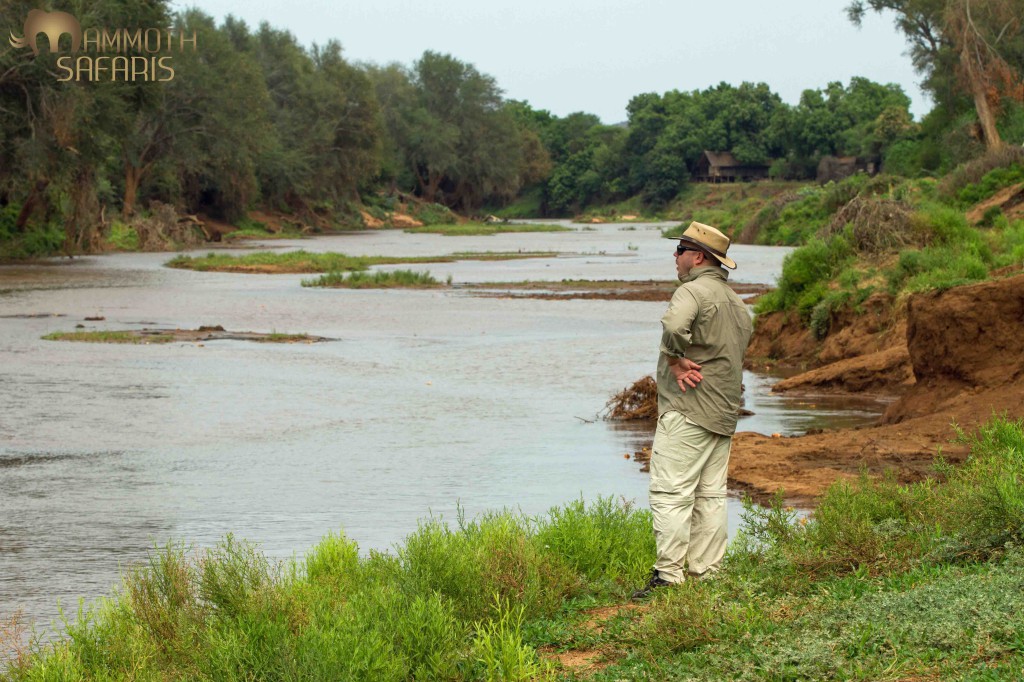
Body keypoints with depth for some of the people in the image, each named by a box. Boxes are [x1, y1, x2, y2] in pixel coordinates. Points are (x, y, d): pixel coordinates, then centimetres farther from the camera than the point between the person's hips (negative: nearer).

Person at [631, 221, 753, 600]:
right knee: (711, 495, 11)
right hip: (724, 412, 10)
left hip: (687, 411, -10)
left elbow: (673, 325, -32)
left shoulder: (694, 290, -12)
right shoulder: (736, 302, 19)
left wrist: (676, 360, -16)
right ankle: (706, 574, 13)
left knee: (670, 493, -9)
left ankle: (668, 576, -12)